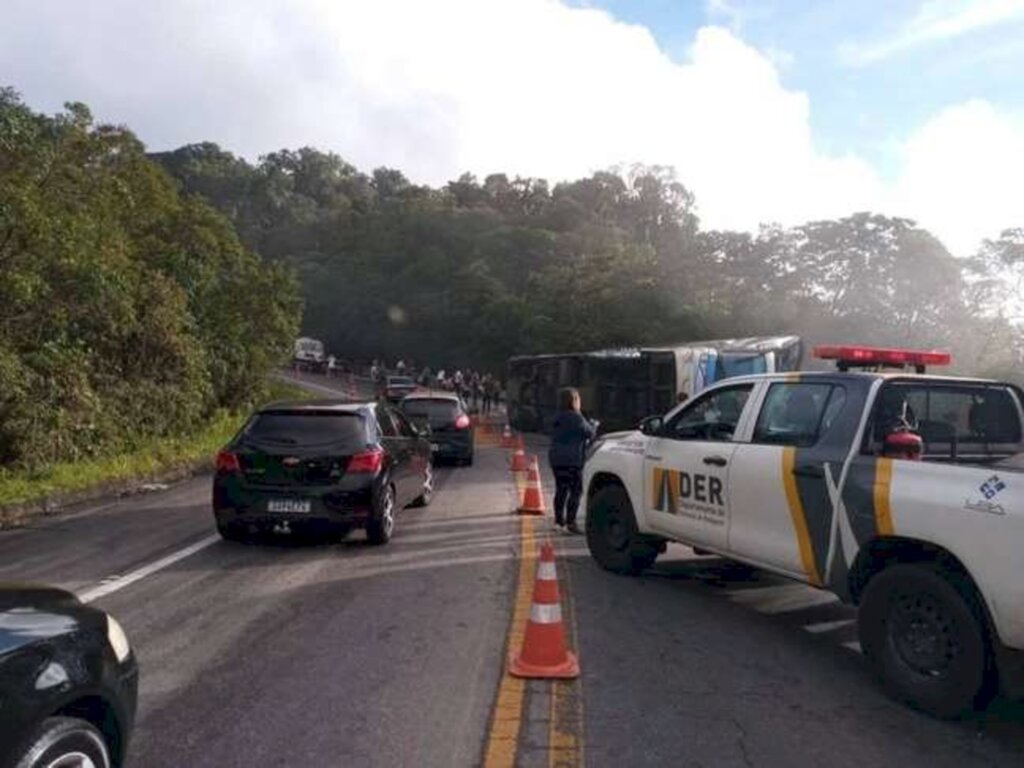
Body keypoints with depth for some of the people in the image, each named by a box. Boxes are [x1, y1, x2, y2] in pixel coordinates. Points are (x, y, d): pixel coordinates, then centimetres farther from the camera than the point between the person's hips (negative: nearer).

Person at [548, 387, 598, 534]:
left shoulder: (558, 418, 13)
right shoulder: (576, 418, -13)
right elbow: (589, 433, -7)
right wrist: (594, 425, 15)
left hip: (556, 458, 8)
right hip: (572, 460, -8)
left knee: (561, 489, 15)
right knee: (576, 490, -4)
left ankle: (559, 519, 23)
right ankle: (570, 522, -7)